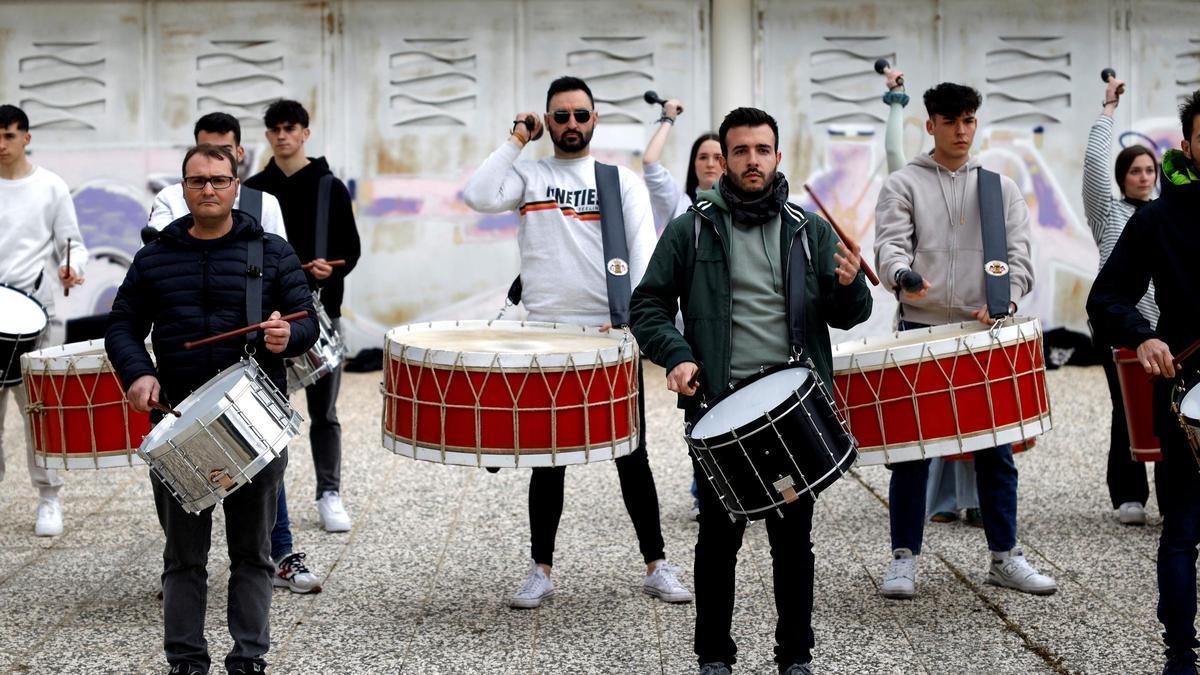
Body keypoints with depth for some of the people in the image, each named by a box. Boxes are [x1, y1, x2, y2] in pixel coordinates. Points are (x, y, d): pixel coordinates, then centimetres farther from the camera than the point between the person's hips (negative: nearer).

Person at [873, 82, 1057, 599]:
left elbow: (1019, 256, 5)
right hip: (920, 330, -2)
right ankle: (904, 557, 9)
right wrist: (903, 275, -32)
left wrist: (999, 303, -14)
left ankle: (1004, 556, 15)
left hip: (984, 335, 2)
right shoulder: (903, 185, 5)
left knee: (996, 447, 5)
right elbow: (890, 245, -8)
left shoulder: (1001, 188, 12)